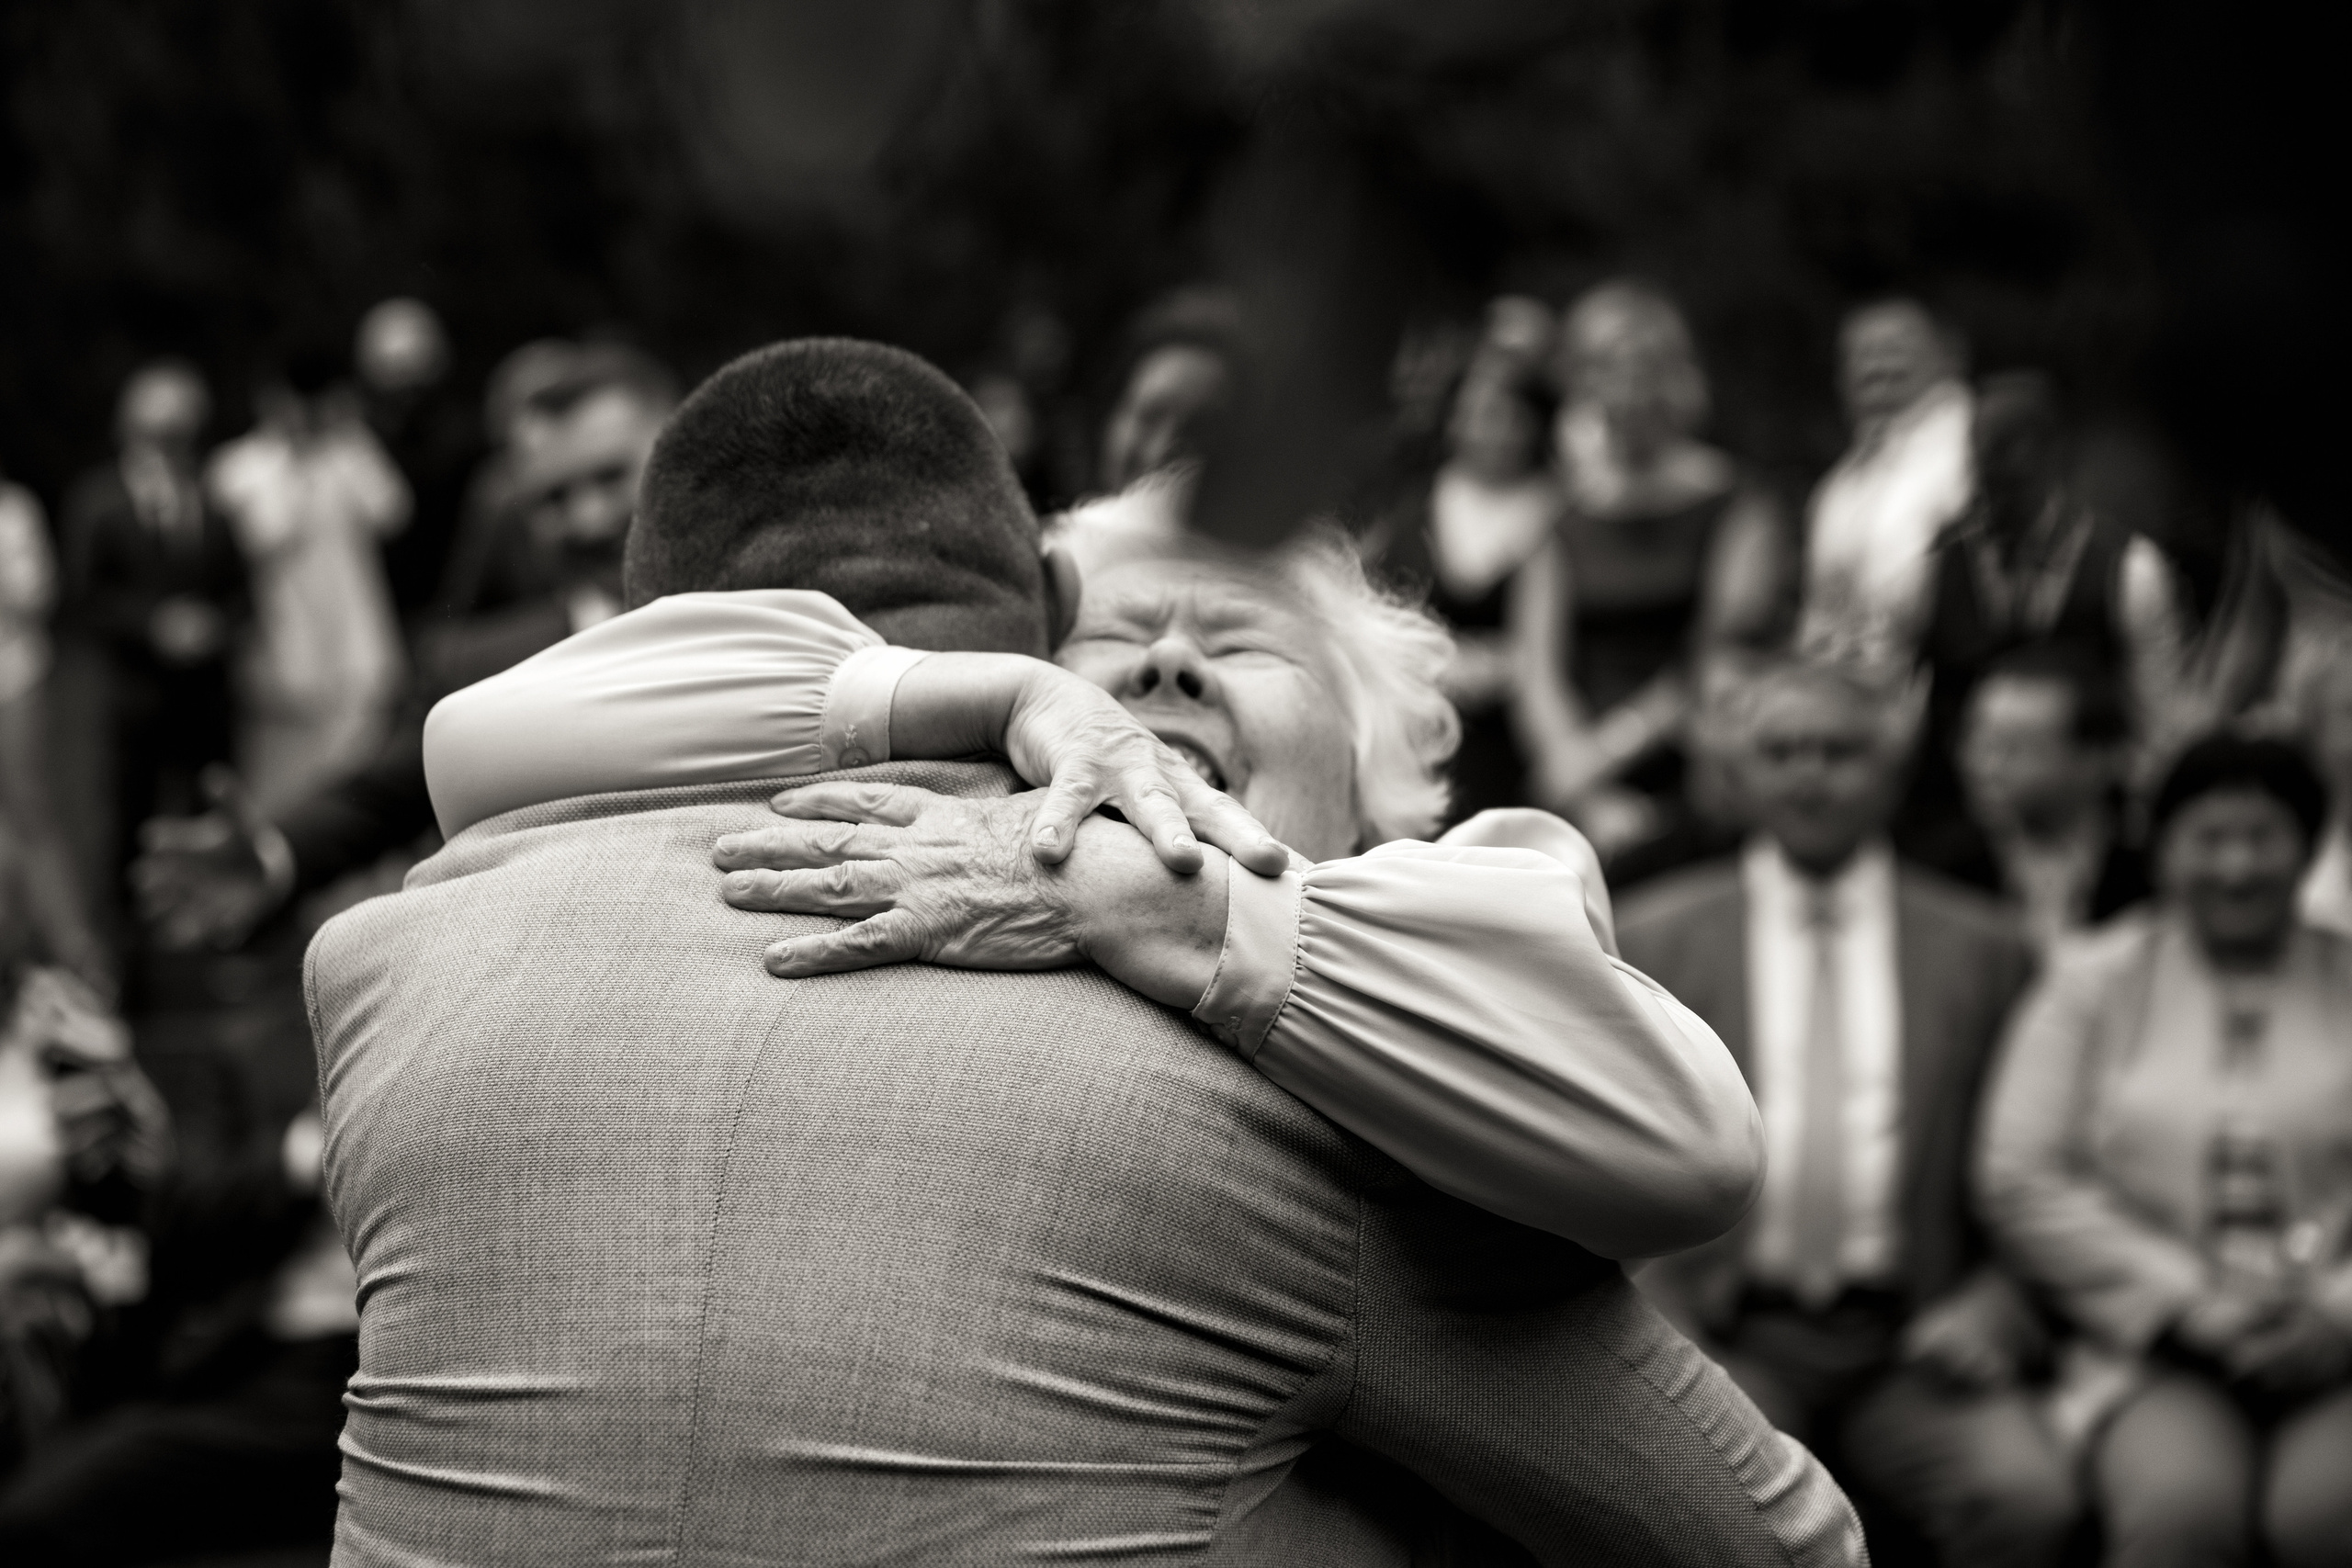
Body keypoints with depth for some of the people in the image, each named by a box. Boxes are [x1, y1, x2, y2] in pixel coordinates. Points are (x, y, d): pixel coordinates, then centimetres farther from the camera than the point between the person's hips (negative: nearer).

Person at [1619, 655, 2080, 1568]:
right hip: (1729, 1338, -1)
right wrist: (1664, 1339, -6)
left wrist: (1998, 1311, -4)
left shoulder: (1984, 951, 13)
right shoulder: (1653, 939, 11)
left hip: (1911, 1344, 1)